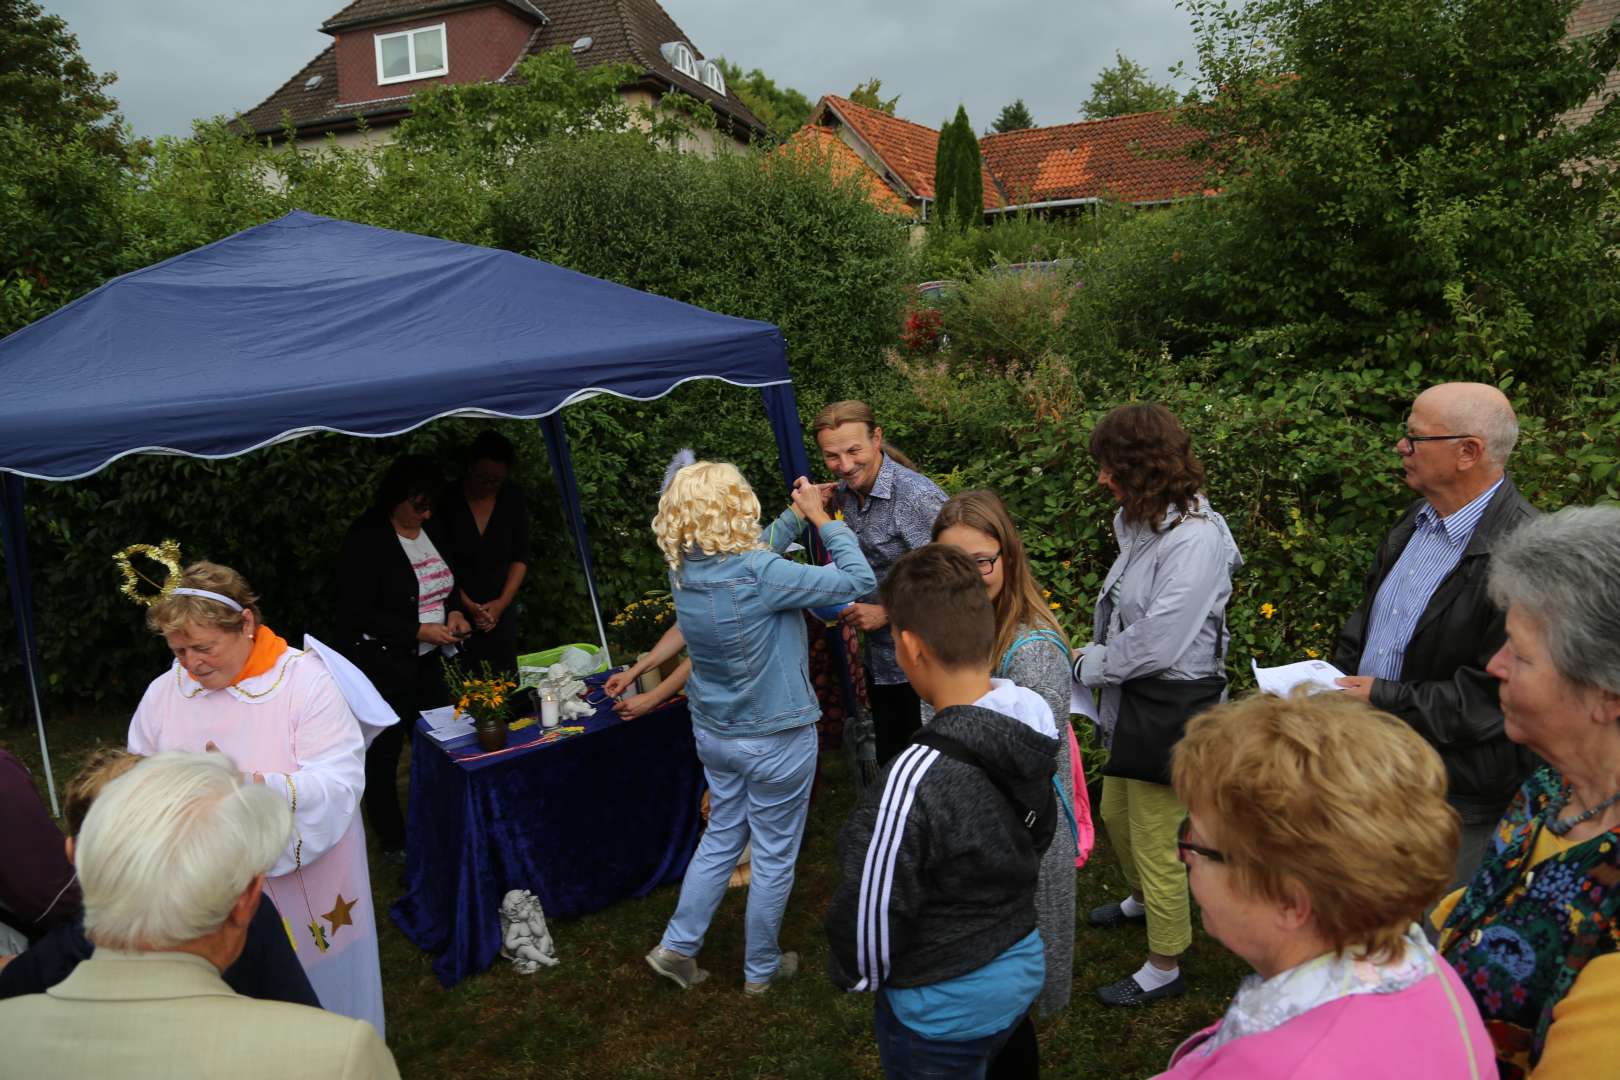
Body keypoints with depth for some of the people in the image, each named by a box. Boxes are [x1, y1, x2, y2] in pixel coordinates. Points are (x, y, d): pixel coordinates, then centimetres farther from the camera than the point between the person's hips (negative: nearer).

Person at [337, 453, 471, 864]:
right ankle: (392, 841, 21)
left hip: (427, 660, 7)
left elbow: (447, 584, 19)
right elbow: (359, 613, -18)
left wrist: (453, 611, -2)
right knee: (384, 753, 5)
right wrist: (420, 630, -20)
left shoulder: (431, 529, 5)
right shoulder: (365, 538, -15)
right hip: (382, 665, -6)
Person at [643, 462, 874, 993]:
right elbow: (857, 580, -23)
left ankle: (677, 946, 32)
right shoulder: (758, 576, -30)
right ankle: (761, 969, 31)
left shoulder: (683, 571, -8)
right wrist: (820, 516, -12)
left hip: (714, 733, 7)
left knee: (720, 839, 25)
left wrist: (798, 513, 9)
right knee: (774, 857, 14)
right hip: (775, 740, -6)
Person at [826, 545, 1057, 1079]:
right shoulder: (1033, 731, -11)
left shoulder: (916, 779, -34)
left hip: (943, 1010, -6)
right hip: (1022, 968, 6)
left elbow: (872, 913, -24)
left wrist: (858, 974, -3)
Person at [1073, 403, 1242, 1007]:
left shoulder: (1195, 539, -24)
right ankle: (1141, 901, 55)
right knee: (1115, 815, 27)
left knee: (1154, 843, 6)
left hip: (1172, 707, -9)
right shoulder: (1144, 525, 4)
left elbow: (1157, 642, -25)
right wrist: (1096, 657, -2)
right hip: (1133, 698, 9)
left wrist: (1089, 665, -12)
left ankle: (1164, 969, 26)